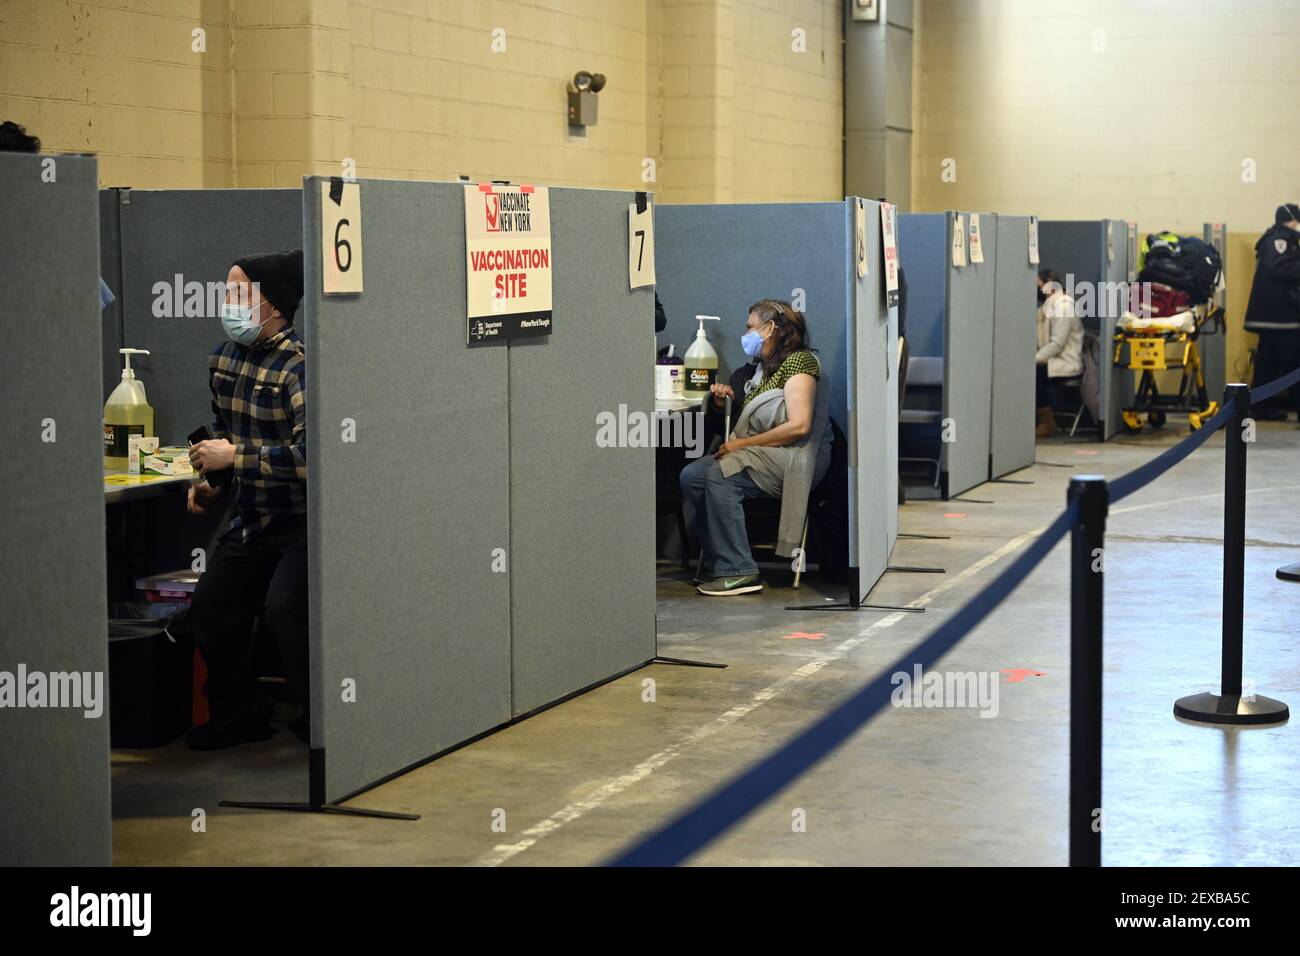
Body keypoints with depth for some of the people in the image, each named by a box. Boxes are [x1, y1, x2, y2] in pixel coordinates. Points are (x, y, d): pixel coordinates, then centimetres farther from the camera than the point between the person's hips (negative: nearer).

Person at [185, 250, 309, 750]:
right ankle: (239, 714, 26)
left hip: (302, 521, -9)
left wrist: (235, 457, -26)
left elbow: (309, 454, -32)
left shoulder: (298, 366, -22)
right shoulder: (223, 358, 5)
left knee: (284, 610, -22)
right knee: (210, 609, 7)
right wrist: (211, 480, 9)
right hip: (252, 517, 9)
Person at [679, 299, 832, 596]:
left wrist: (743, 443, -17)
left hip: (794, 457, -9)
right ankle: (719, 563, -13)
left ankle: (738, 571, -27)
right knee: (691, 475, -13)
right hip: (762, 457, 9)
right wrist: (725, 401, 5)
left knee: (719, 476, -29)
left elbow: (799, 425, -18)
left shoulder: (799, 361, -7)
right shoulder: (764, 366, 21)